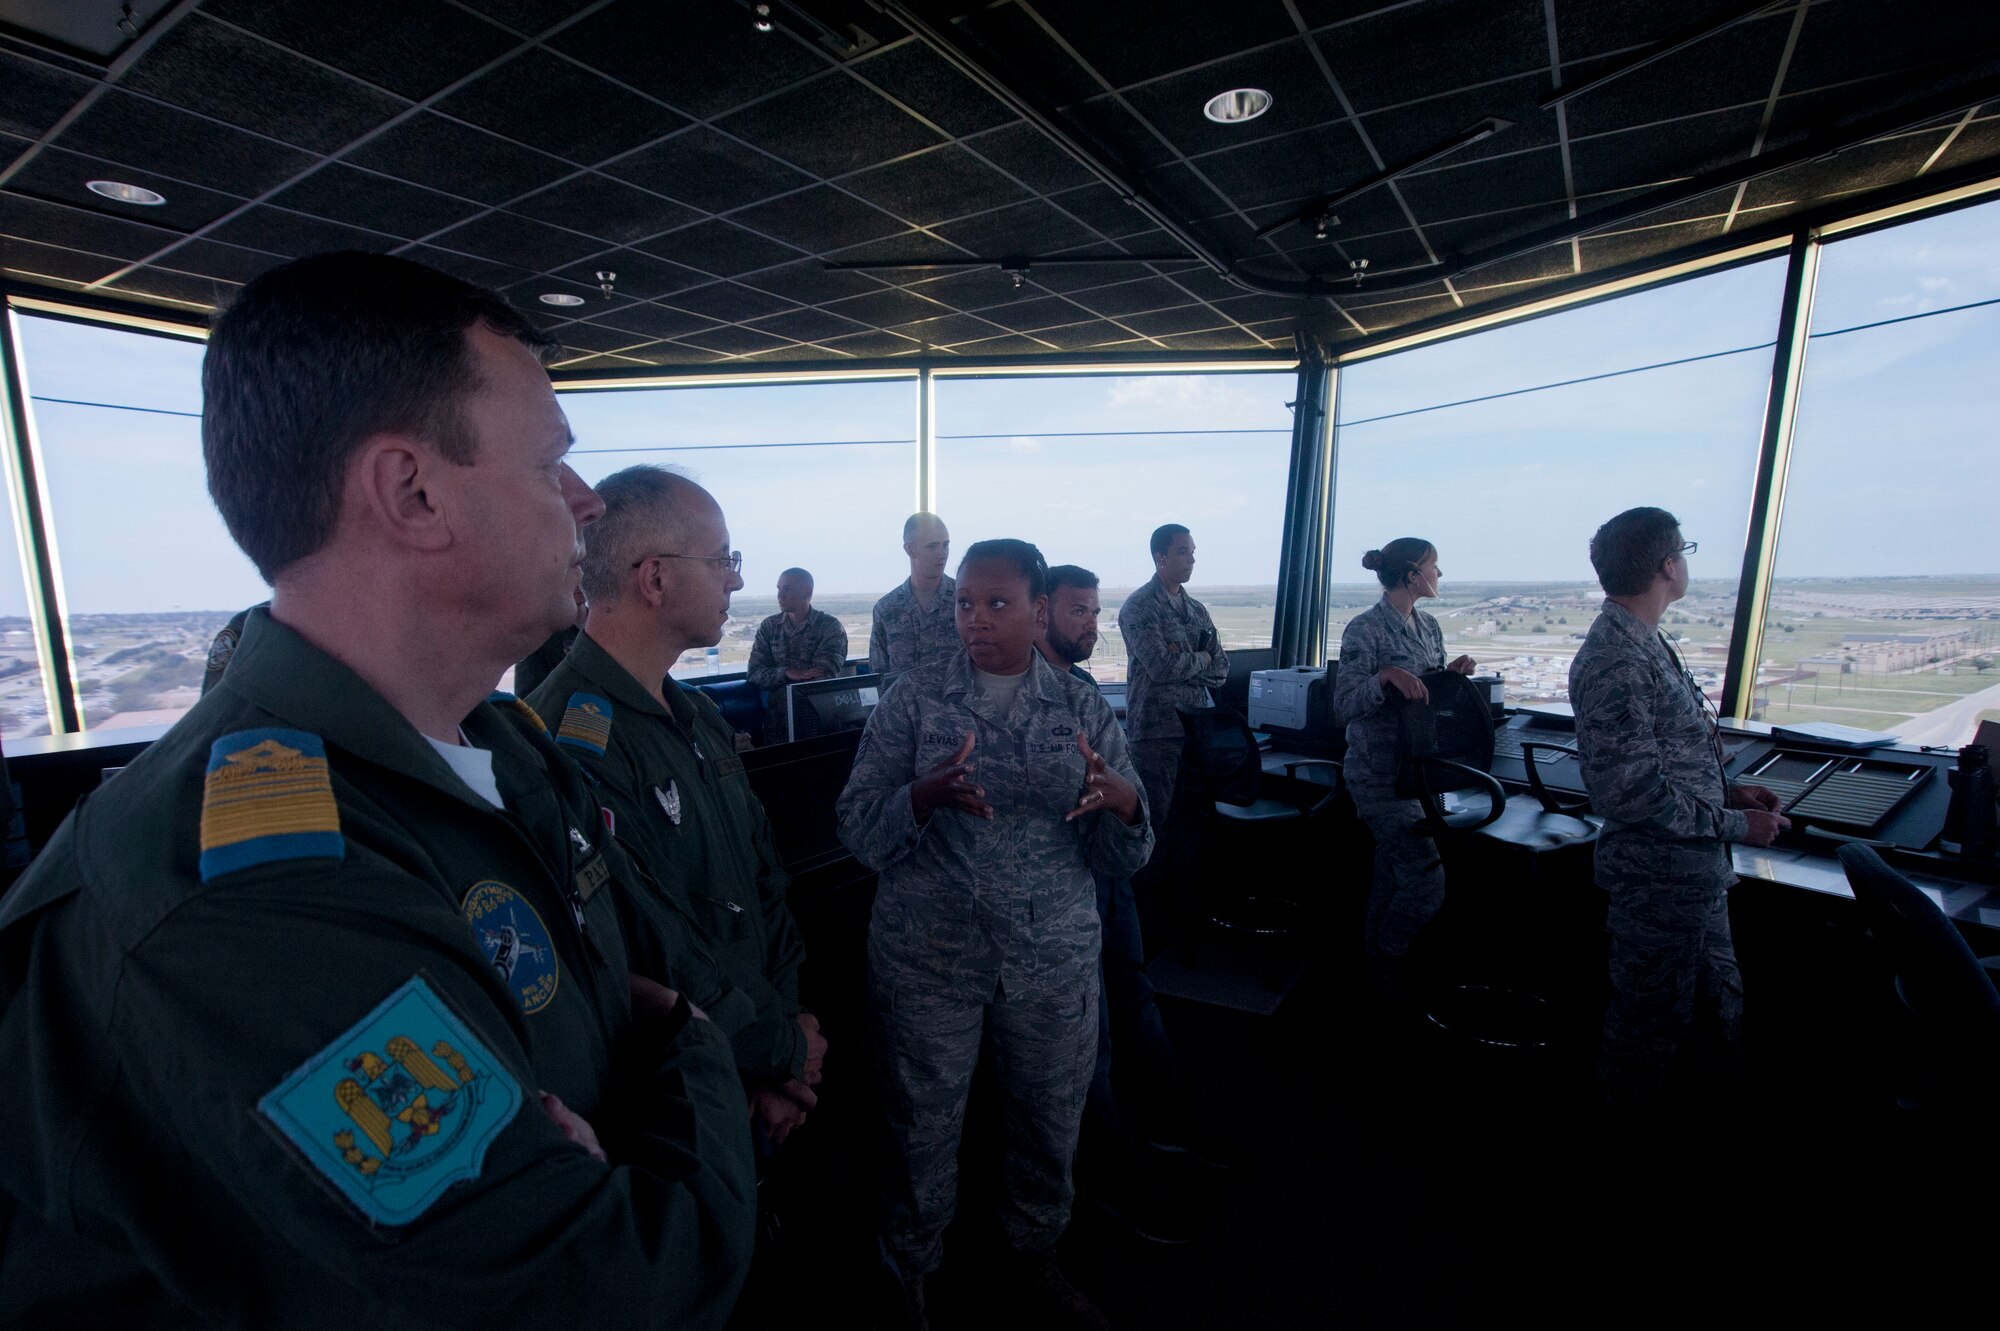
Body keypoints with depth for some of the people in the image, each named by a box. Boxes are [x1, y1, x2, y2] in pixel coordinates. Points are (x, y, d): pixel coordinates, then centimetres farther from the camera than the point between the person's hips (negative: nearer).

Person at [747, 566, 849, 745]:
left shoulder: (830, 627, 0)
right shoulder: (769, 626, 11)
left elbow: (823, 677, -9)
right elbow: (755, 674, 4)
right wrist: (786, 673, -13)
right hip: (777, 717, 2)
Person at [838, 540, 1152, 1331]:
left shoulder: (1085, 709, -1)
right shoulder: (913, 700, -5)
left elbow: (1121, 859, -1)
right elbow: (858, 832, -8)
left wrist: (1123, 803, -24)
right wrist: (924, 795, -28)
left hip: (1054, 962, 2)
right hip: (927, 960, -1)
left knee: (1049, 1124, 18)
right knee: (921, 1131, 13)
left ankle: (1035, 1259, 48)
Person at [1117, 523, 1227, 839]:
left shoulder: (1197, 609, 14)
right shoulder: (1139, 607, -7)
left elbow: (1220, 672, 7)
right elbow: (1161, 667, -19)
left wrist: (1181, 661, -8)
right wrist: (1201, 658, -2)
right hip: (1156, 730, -6)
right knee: (1156, 824, 0)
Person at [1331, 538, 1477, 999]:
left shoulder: (1429, 626, 11)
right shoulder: (1365, 629, -14)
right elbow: (1344, 705, -17)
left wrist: (1454, 672, -1)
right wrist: (1385, 676, -31)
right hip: (1380, 774, -8)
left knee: (1392, 873, 16)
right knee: (1427, 881, -9)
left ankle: (1376, 959, 32)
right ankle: (1388, 964, 14)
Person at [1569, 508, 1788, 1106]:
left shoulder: (1646, 642, 9)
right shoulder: (1615, 662, -25)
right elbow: (1632, 793, -27)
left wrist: (1725, 790, 9)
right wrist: (1736, 825, -16)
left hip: (1696, 874, 10)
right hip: (1660, 879, -10)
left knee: (1721, 1011, 26)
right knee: (1652, 1020, 9)